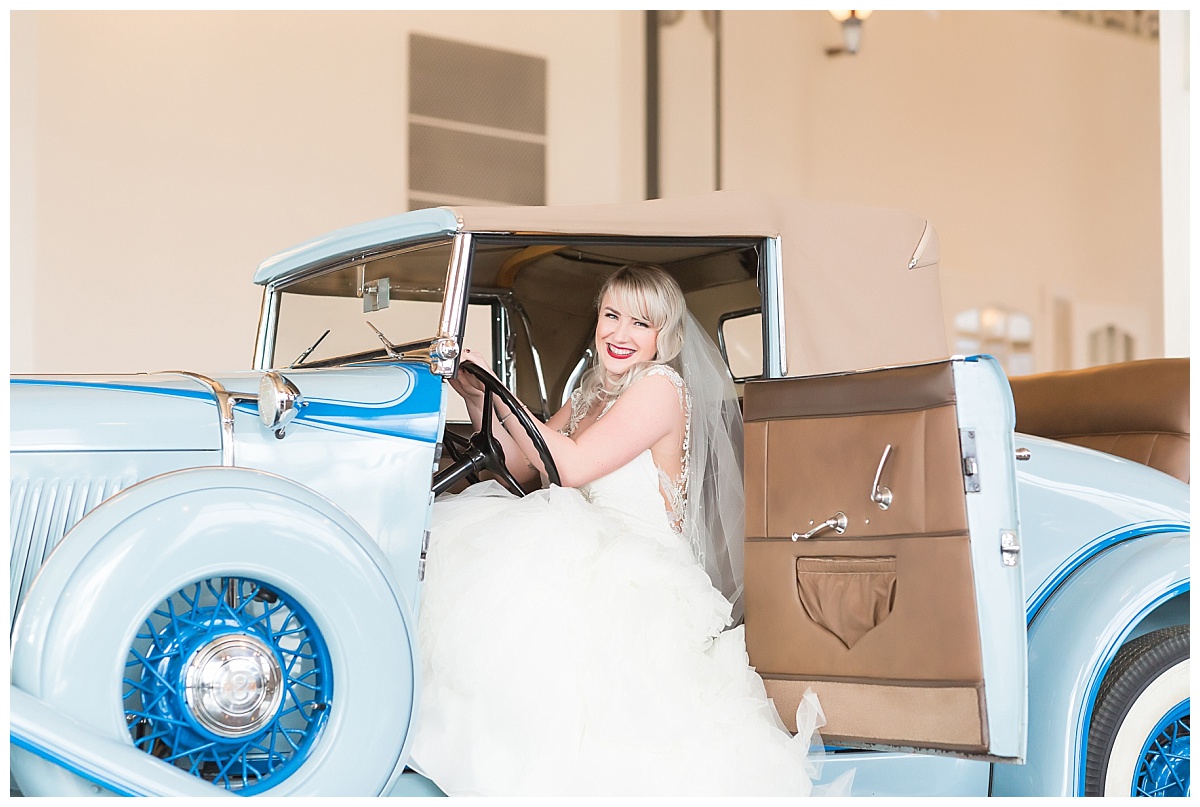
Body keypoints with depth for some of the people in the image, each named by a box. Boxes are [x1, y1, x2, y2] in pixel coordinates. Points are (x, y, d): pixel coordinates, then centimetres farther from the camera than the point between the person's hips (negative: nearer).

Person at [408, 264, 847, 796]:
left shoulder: (662, 387, -6)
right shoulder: (589, 397, 21)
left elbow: (571, 466, -14)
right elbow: (519, 467, 18)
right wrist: (478, 399, 4)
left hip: (639, 575, -8)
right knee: (452, 539, -12)